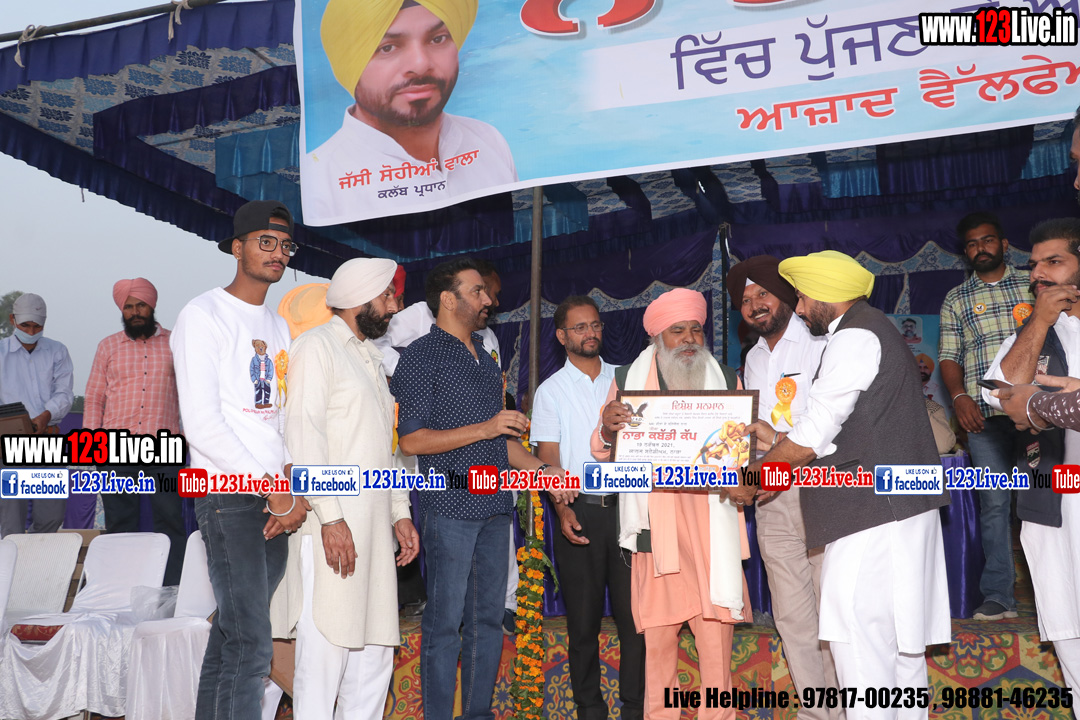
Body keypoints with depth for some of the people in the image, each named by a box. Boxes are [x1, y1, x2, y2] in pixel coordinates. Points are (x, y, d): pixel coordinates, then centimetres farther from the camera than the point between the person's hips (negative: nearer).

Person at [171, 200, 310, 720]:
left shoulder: (279, 326, 18)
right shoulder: (204, 315, -5)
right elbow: (202, 423, -13)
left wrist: (293, 478, -2)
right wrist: (276, 492, -14)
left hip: (276, 497, 7)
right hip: (227, 494, -7)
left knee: (232, 632, 13)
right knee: (251, 645, -9)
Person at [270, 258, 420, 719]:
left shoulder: (370, 357, 23)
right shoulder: (317, 345, -3)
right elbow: (303, 435, -13)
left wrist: (400, 513, 16)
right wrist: (330, 517, -19)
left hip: (373, 525, 8)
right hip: (332, 525, -8)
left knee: (375, 646, 9)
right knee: (325, 647, -7)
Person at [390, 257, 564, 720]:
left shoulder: (484, 360, 20)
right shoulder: (422, 356, -4)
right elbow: (411, 440, -12)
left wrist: (540, 468, 8)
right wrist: (484, 429, -15)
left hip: (494, 506, 7)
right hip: (450, 505, -7)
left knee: (489, 618, 11)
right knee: (445, 621, -2)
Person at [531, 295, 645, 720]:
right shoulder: (551, 391, 6)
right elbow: (548, 458, 0)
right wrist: (562, 508, -14)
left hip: (626, 506, 1)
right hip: (580, 512, -1)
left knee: (634, 612, 0)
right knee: (583, 618, 5)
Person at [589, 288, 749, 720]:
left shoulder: (727, 380, 13)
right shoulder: (627, 379, 9)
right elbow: (601, 453, 9)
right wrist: (606, 430, -14)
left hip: (712, 522, 1)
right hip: (656, 525, -1)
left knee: (717, 632, 0)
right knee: (658, 637, 2)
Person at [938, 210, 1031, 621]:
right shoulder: (956, 300, 14)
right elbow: (949, 357, 9)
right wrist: (959, 396, -8)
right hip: (983, 413, 0)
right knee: (994, 502, 0)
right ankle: (998, 596, 4)